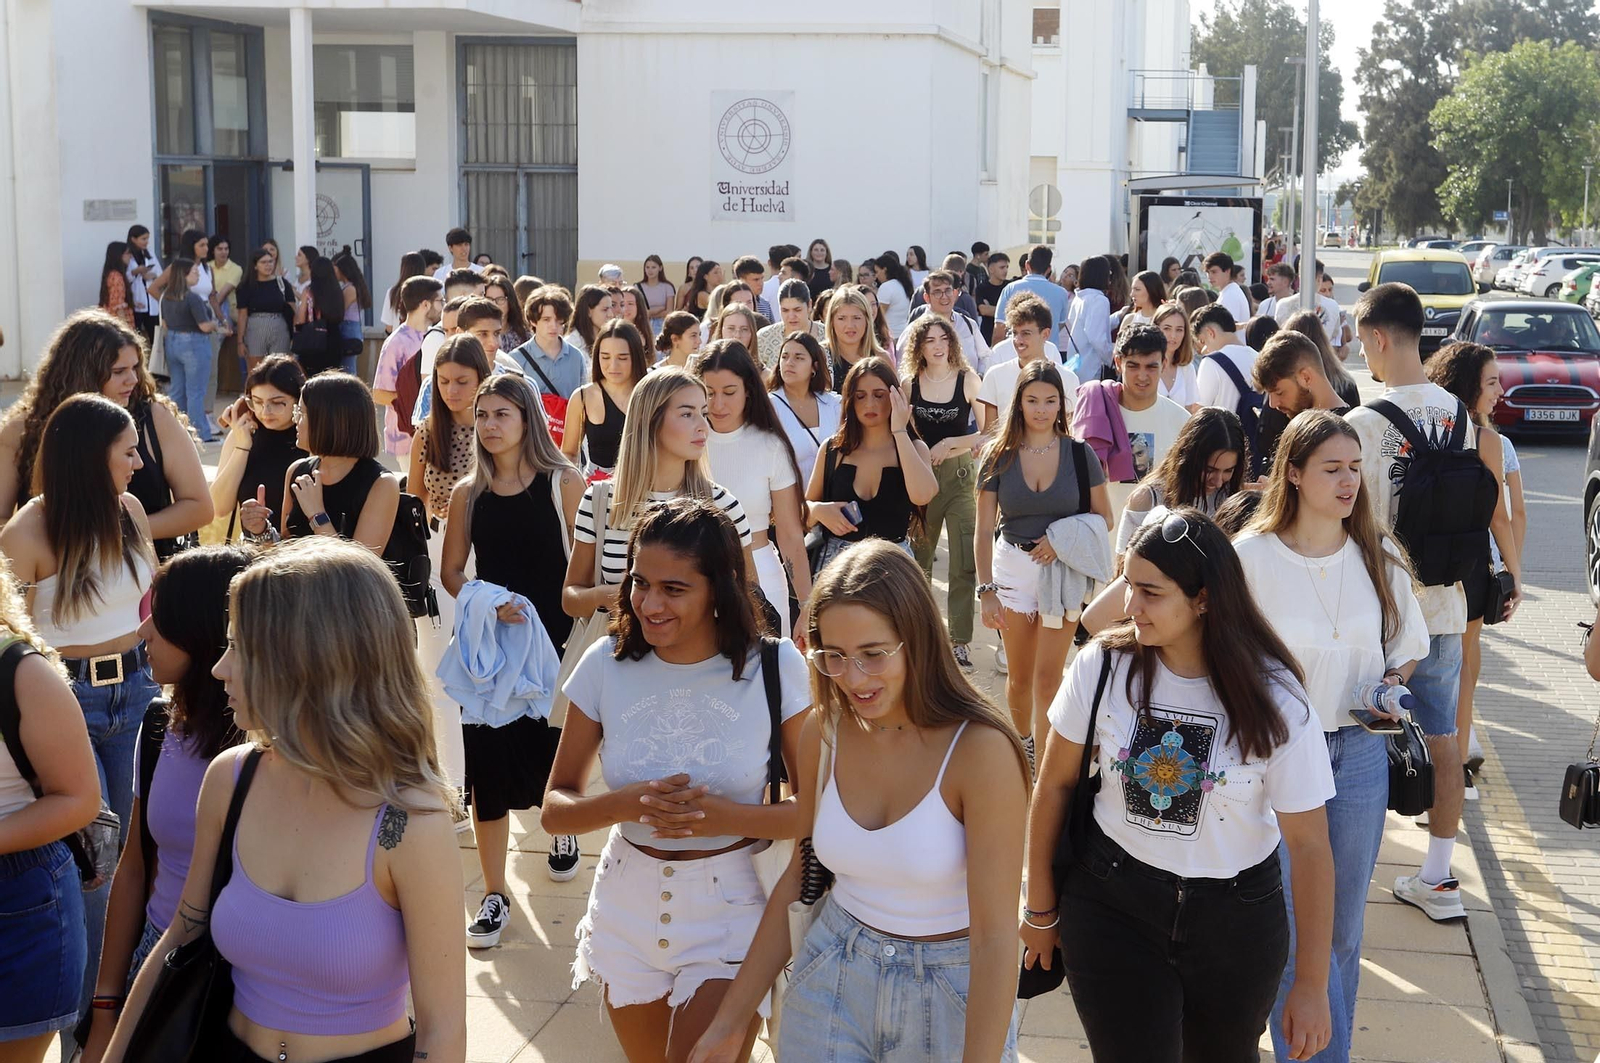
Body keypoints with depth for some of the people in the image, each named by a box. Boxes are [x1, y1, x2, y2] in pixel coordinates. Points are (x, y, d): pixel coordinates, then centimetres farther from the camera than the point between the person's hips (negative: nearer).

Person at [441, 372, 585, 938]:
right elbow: (451, 571, 7)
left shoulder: (563, 484, -6)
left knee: (556, 748, 11)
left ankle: (563, 830, 46)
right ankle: (495, 895, 9)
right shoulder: (468, 493, 4)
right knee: (488, 760, -1)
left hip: (554, 639, -2)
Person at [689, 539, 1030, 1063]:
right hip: (833, 981, 4)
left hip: (951, 990, -4)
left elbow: (995, 937, -23)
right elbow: (800, 880, 3)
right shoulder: (823, 731, -7)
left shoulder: (979, 750, -23)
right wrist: (730, 1020, 4)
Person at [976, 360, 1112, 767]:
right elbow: (984, 530, -2)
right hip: (1012, 567, 1)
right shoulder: (999, 456, -2)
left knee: (1048, 677, -4)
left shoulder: (1079, 454, -3)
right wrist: (986, 589, -8)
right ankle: (1023, 746, 32)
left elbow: (1104, 519, 2)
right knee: (1019, 676, 12)